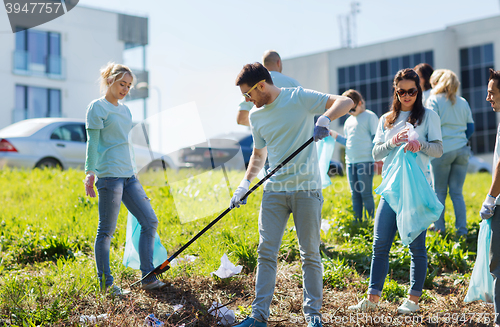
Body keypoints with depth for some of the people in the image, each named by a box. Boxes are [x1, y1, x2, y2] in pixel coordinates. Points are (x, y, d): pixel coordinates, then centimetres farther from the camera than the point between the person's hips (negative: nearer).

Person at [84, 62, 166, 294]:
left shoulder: (125, 110, 19)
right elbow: (92, 143, -8)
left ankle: (148, 278, 9)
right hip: (109, 175, -8)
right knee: (106, 231, -2)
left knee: (150, 221, 4)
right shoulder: (97, 107, -2)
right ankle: (105, 283, 8)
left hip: (128, 175, 8)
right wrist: (90, 172, -16)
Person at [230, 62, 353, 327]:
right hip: (274, 190, 5)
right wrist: (245, 184, 11)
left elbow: (346, 102, -10)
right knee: (266, 252, 0)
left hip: (306, 189, -4)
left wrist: (325, 119, -29)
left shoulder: (300, 98, -5)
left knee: (310, 254, 1)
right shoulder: (256, 116, 12)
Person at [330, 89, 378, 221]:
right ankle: (357, 222, 12)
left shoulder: (370, 116, 0)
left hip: (365, 161, -6)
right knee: (355, 194, 7)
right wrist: (334, 135, 11)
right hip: (350, 162, 6)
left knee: (366, 193, -6)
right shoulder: (348, 121, 20)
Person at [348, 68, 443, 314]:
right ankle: (373, 298, 7)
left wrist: (420, 145, -21)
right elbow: (376, 154, 11)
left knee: (416, 244, -1)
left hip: (417, 187, -3)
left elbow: (438, 149, -1)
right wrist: (392, 142, -8)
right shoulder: (386, 120, 16)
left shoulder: (428, 116, 6)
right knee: (380, 243, 0)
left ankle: (413, 299, 10)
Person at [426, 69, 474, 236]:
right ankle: (462, 229, 3)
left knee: (439, 191, 6)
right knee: (457, 192, 7)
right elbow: (470, 127, 12)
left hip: (443, 151, -4)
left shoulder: (434, 100, -2)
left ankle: (439, 227, 8)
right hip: (462, 151, 4)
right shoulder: (463, 102, 12)